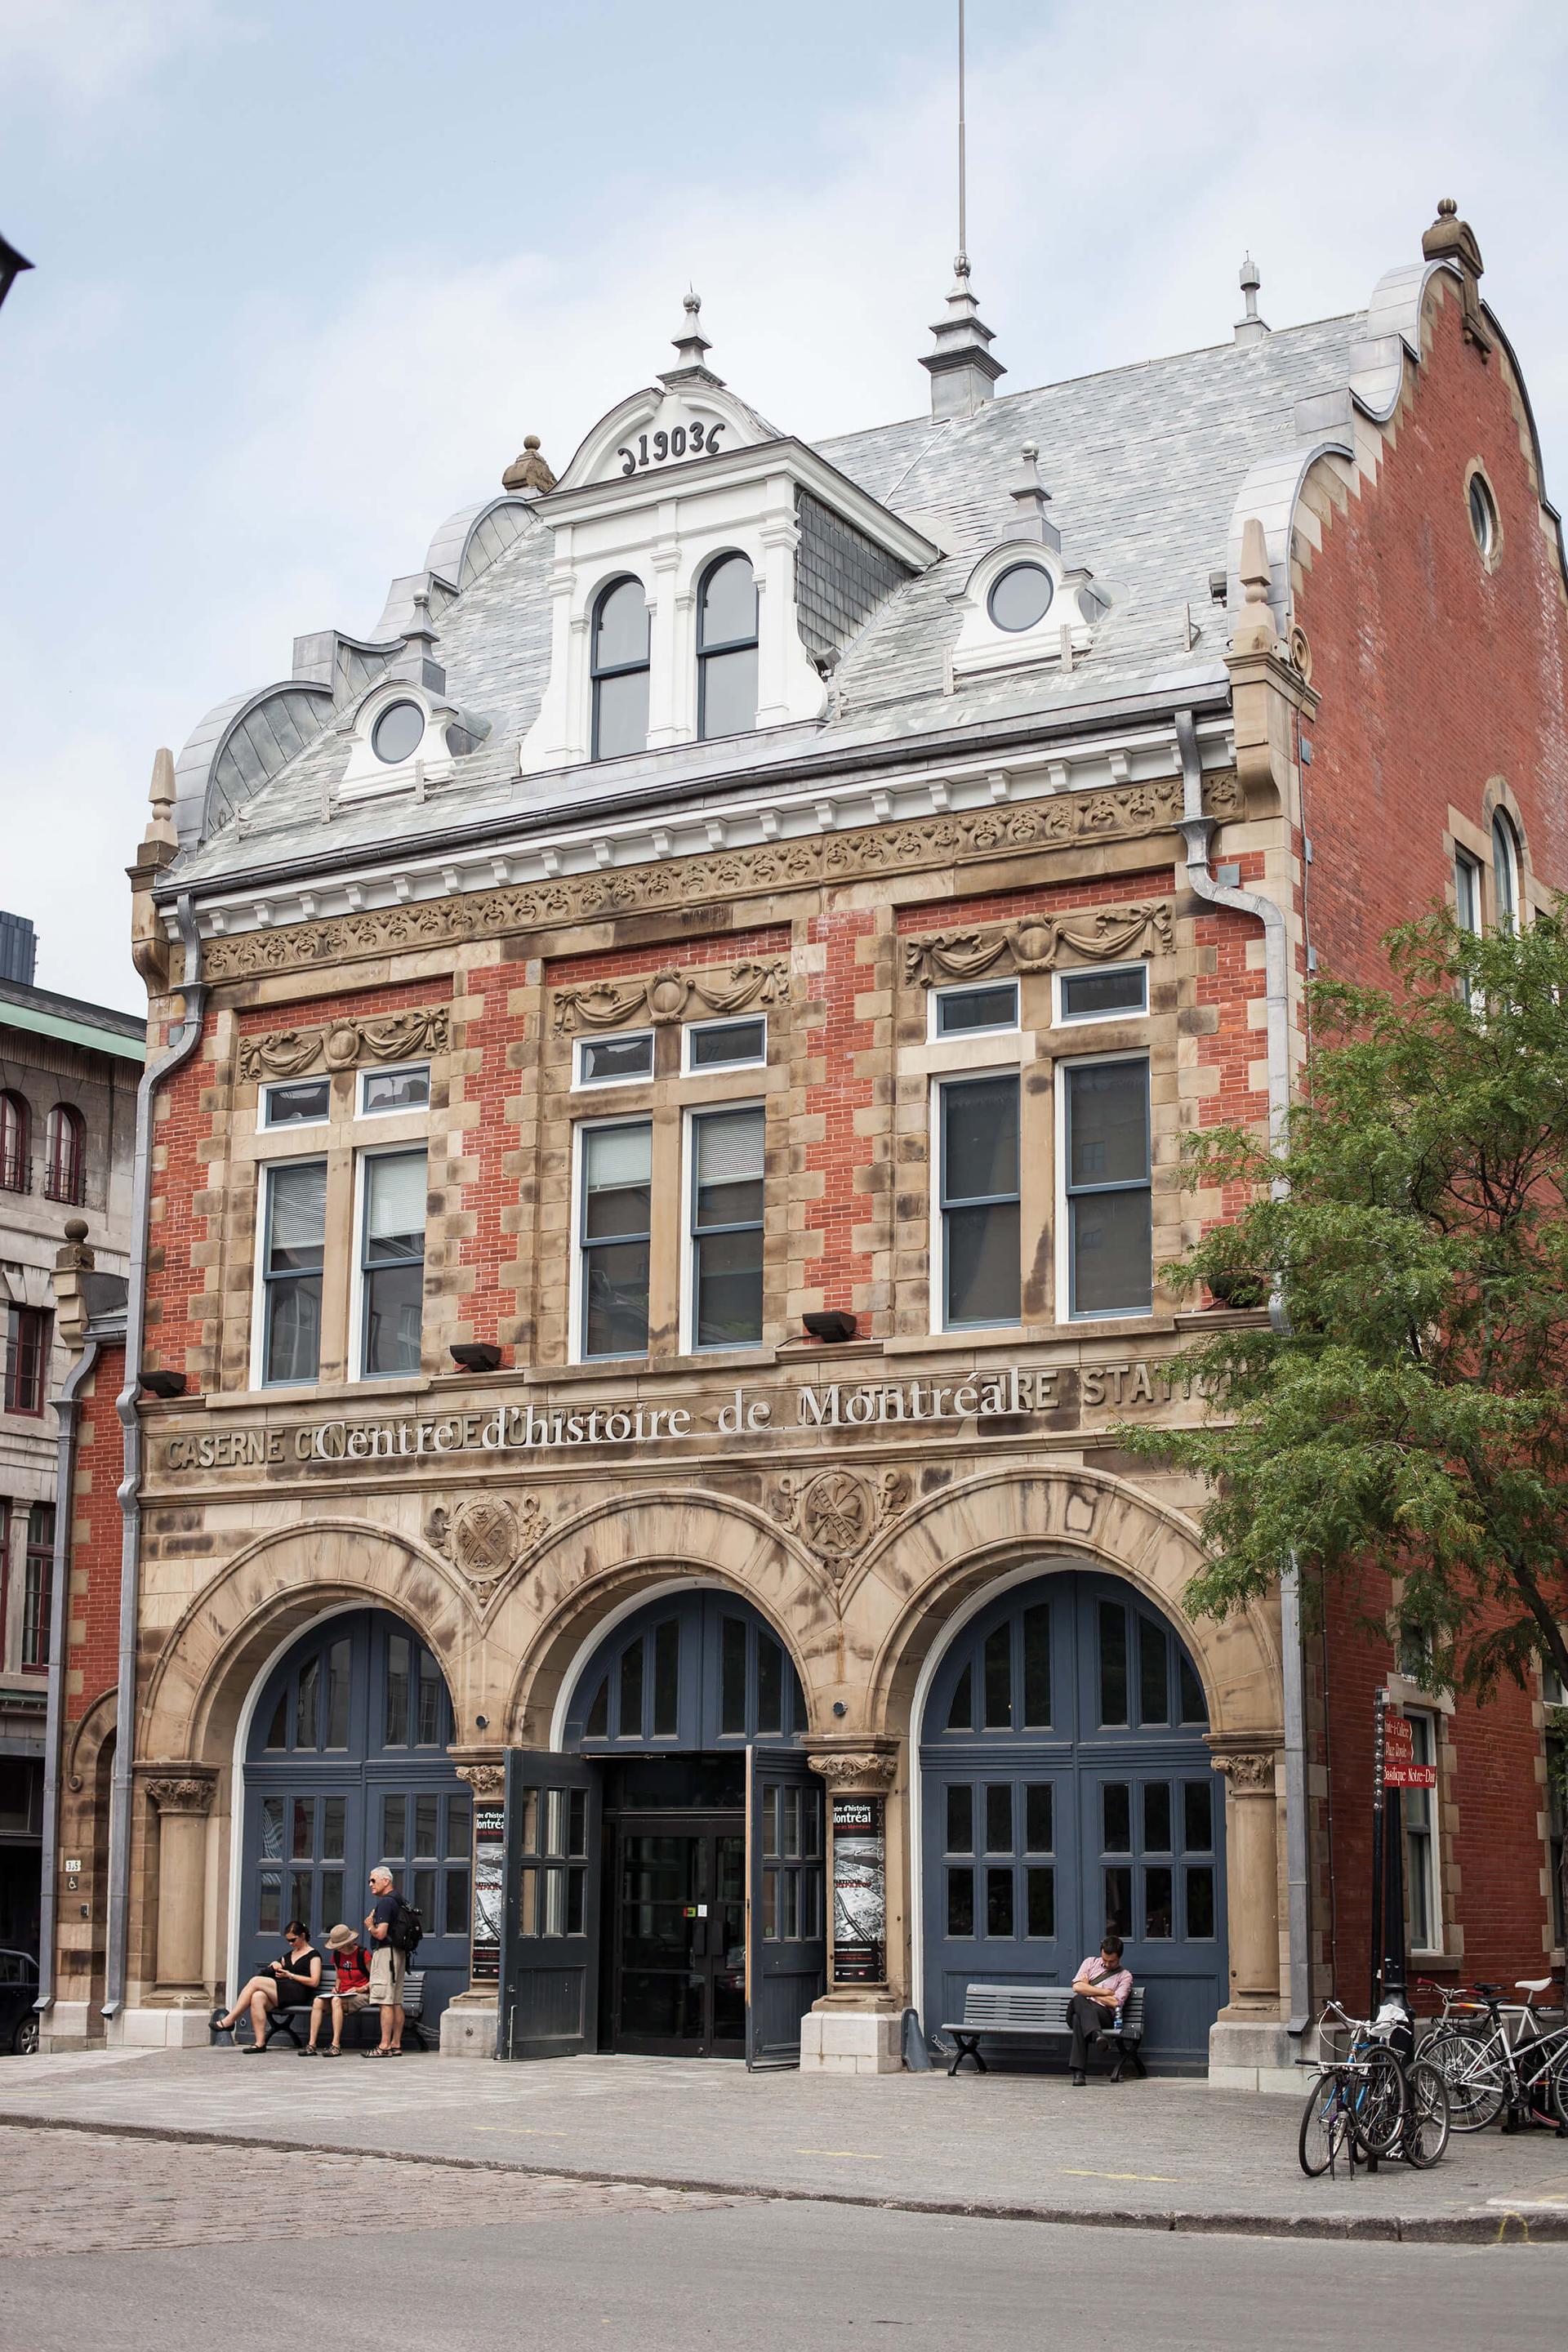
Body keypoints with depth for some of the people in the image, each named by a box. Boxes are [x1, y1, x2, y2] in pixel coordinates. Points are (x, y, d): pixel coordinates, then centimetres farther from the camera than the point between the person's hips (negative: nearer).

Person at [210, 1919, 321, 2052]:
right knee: (257, 1997, -27)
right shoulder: (289, 1955, 30)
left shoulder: (313, 1955, 8)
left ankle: (229, 2020, -18)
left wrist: (290, 1975, -6)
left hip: (298, 1994, -7)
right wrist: (275, 1966, 9)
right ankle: (260, 2043, -32)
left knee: (256, 1981, -20)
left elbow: (314, 1982, -4)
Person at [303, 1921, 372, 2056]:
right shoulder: (337, 1955, 11)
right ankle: (312, 2044, -25)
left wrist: (361, 1989, -15)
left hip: (362, 1995, -7)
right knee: (318, 2001, -20)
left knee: (336, 2001, -35)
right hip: (343, 1994, 7)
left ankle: (336, 2046, -36)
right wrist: (337, 1988, 6)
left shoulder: (362, 1954, -9)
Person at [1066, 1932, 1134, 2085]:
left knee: (1079, 2018, -39)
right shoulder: (1091, 1963, 22)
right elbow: (1077, 1987, 5)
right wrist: (1105, 1992, 2)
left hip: (1102, 2013, -2)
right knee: (1079, 2000, -39)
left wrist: (1089, 1991, 5)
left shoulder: (1125, 1976, 13)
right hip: (1077, 2008, 2)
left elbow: (1115, 2003, -3)